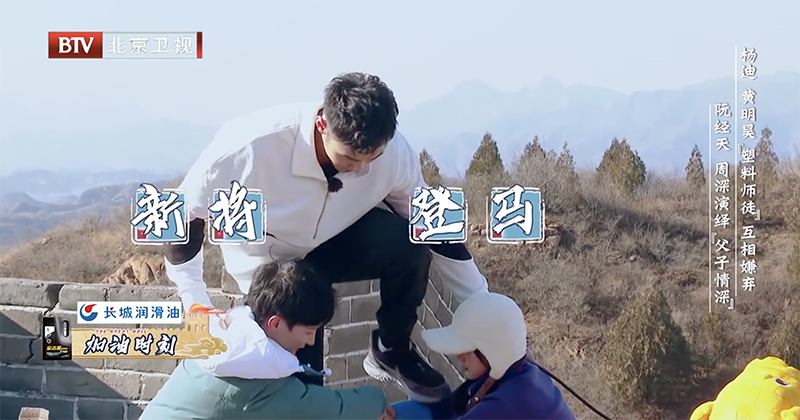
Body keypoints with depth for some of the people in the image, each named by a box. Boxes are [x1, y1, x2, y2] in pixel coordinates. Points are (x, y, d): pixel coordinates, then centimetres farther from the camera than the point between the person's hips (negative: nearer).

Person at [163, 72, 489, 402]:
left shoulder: (394, 152, -26)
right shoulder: (251, 145, -36)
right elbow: (183, 214, -22)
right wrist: (196, 303, -27)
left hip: (338, 241, 2)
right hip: (270, 262, -2)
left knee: (407, 243, -28)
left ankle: (392, 351, -3)